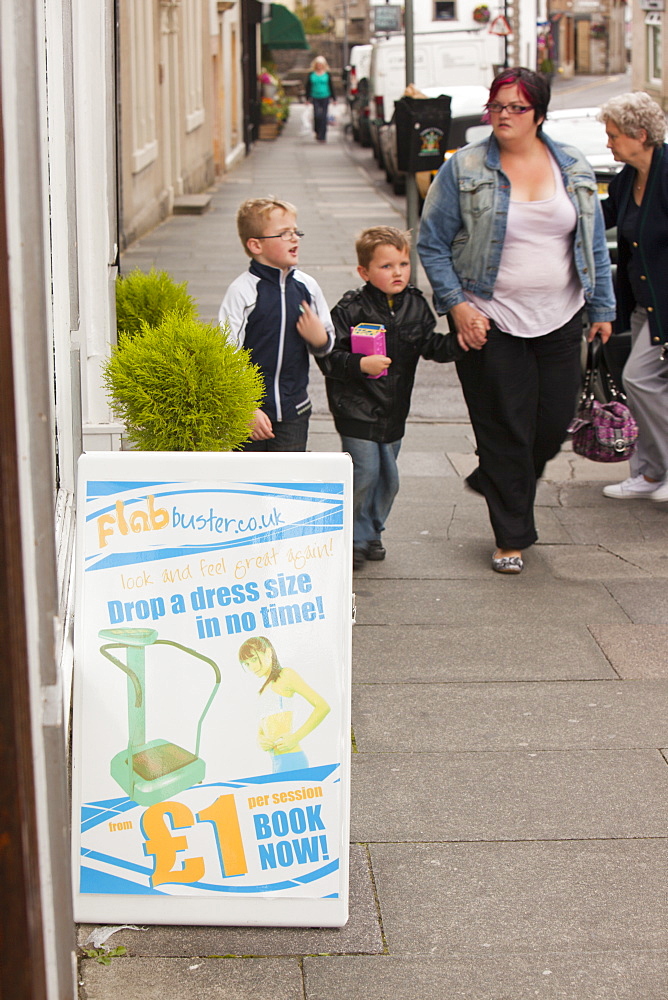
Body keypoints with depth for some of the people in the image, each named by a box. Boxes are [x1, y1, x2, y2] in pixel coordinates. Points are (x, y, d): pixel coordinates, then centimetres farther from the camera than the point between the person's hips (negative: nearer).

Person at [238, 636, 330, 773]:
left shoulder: (285, 675, 0)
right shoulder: (266, 687, 24)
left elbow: (323, 707, -8)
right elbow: (261, 730, 24)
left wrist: (295, 737, -13)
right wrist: (260, 740, 0)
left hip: (290, 758, -8)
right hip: (277, 762, 8)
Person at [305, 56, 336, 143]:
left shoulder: (327, 74, 4)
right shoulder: (311, 74, 5)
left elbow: (331, 86, 9)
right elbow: (308, 87, 10)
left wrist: (333, 98, 8)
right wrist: (308, 98, 8)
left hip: (325, 97, 0)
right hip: (315, 98, 0)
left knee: (323, 117, -2)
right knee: (317, 115, -11)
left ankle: (322, 136, 2)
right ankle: (317, 131, 15)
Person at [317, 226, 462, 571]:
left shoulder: (415, 306, 2)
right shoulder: (351, 309, -13)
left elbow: (431, 346, 6)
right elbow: (328, 357, -14)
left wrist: (460, 343, -10)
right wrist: (360, 365, -28)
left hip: (393, 410, 6)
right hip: (357, 408, -6)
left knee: (389, 477, 13)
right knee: (364, 472, -6)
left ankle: (372, 532, 32)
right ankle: (356, 537, 11)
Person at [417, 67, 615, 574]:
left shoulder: (574, 168, 6)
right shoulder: (464, 169, -4)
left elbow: (595, 244, 11)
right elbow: (432, 244, -1)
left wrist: (603, 309, 9)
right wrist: (456, 305, -10)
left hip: (560, 320, 4)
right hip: (490, 322, -3)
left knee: (555, 420, 7)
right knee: (505, 431, 0)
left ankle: (494, 483, 36)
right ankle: (512, 538, 14)